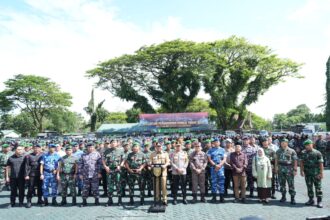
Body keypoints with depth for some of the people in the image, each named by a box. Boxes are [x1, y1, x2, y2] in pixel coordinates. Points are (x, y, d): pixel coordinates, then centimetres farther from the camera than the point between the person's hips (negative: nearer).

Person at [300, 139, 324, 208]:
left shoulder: (317, 153, -6)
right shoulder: (303, 153, 6)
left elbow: (321, 163, -8)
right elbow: (301, 162, 6)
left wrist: (321, 173, -12)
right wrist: (301, 171, -3)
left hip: (316, 173, -4)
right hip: (307, 173, 4)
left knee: (318, 187, 1)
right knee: (309, 187, 11)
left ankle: (319, 201, 10)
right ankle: (311, 200, 23)